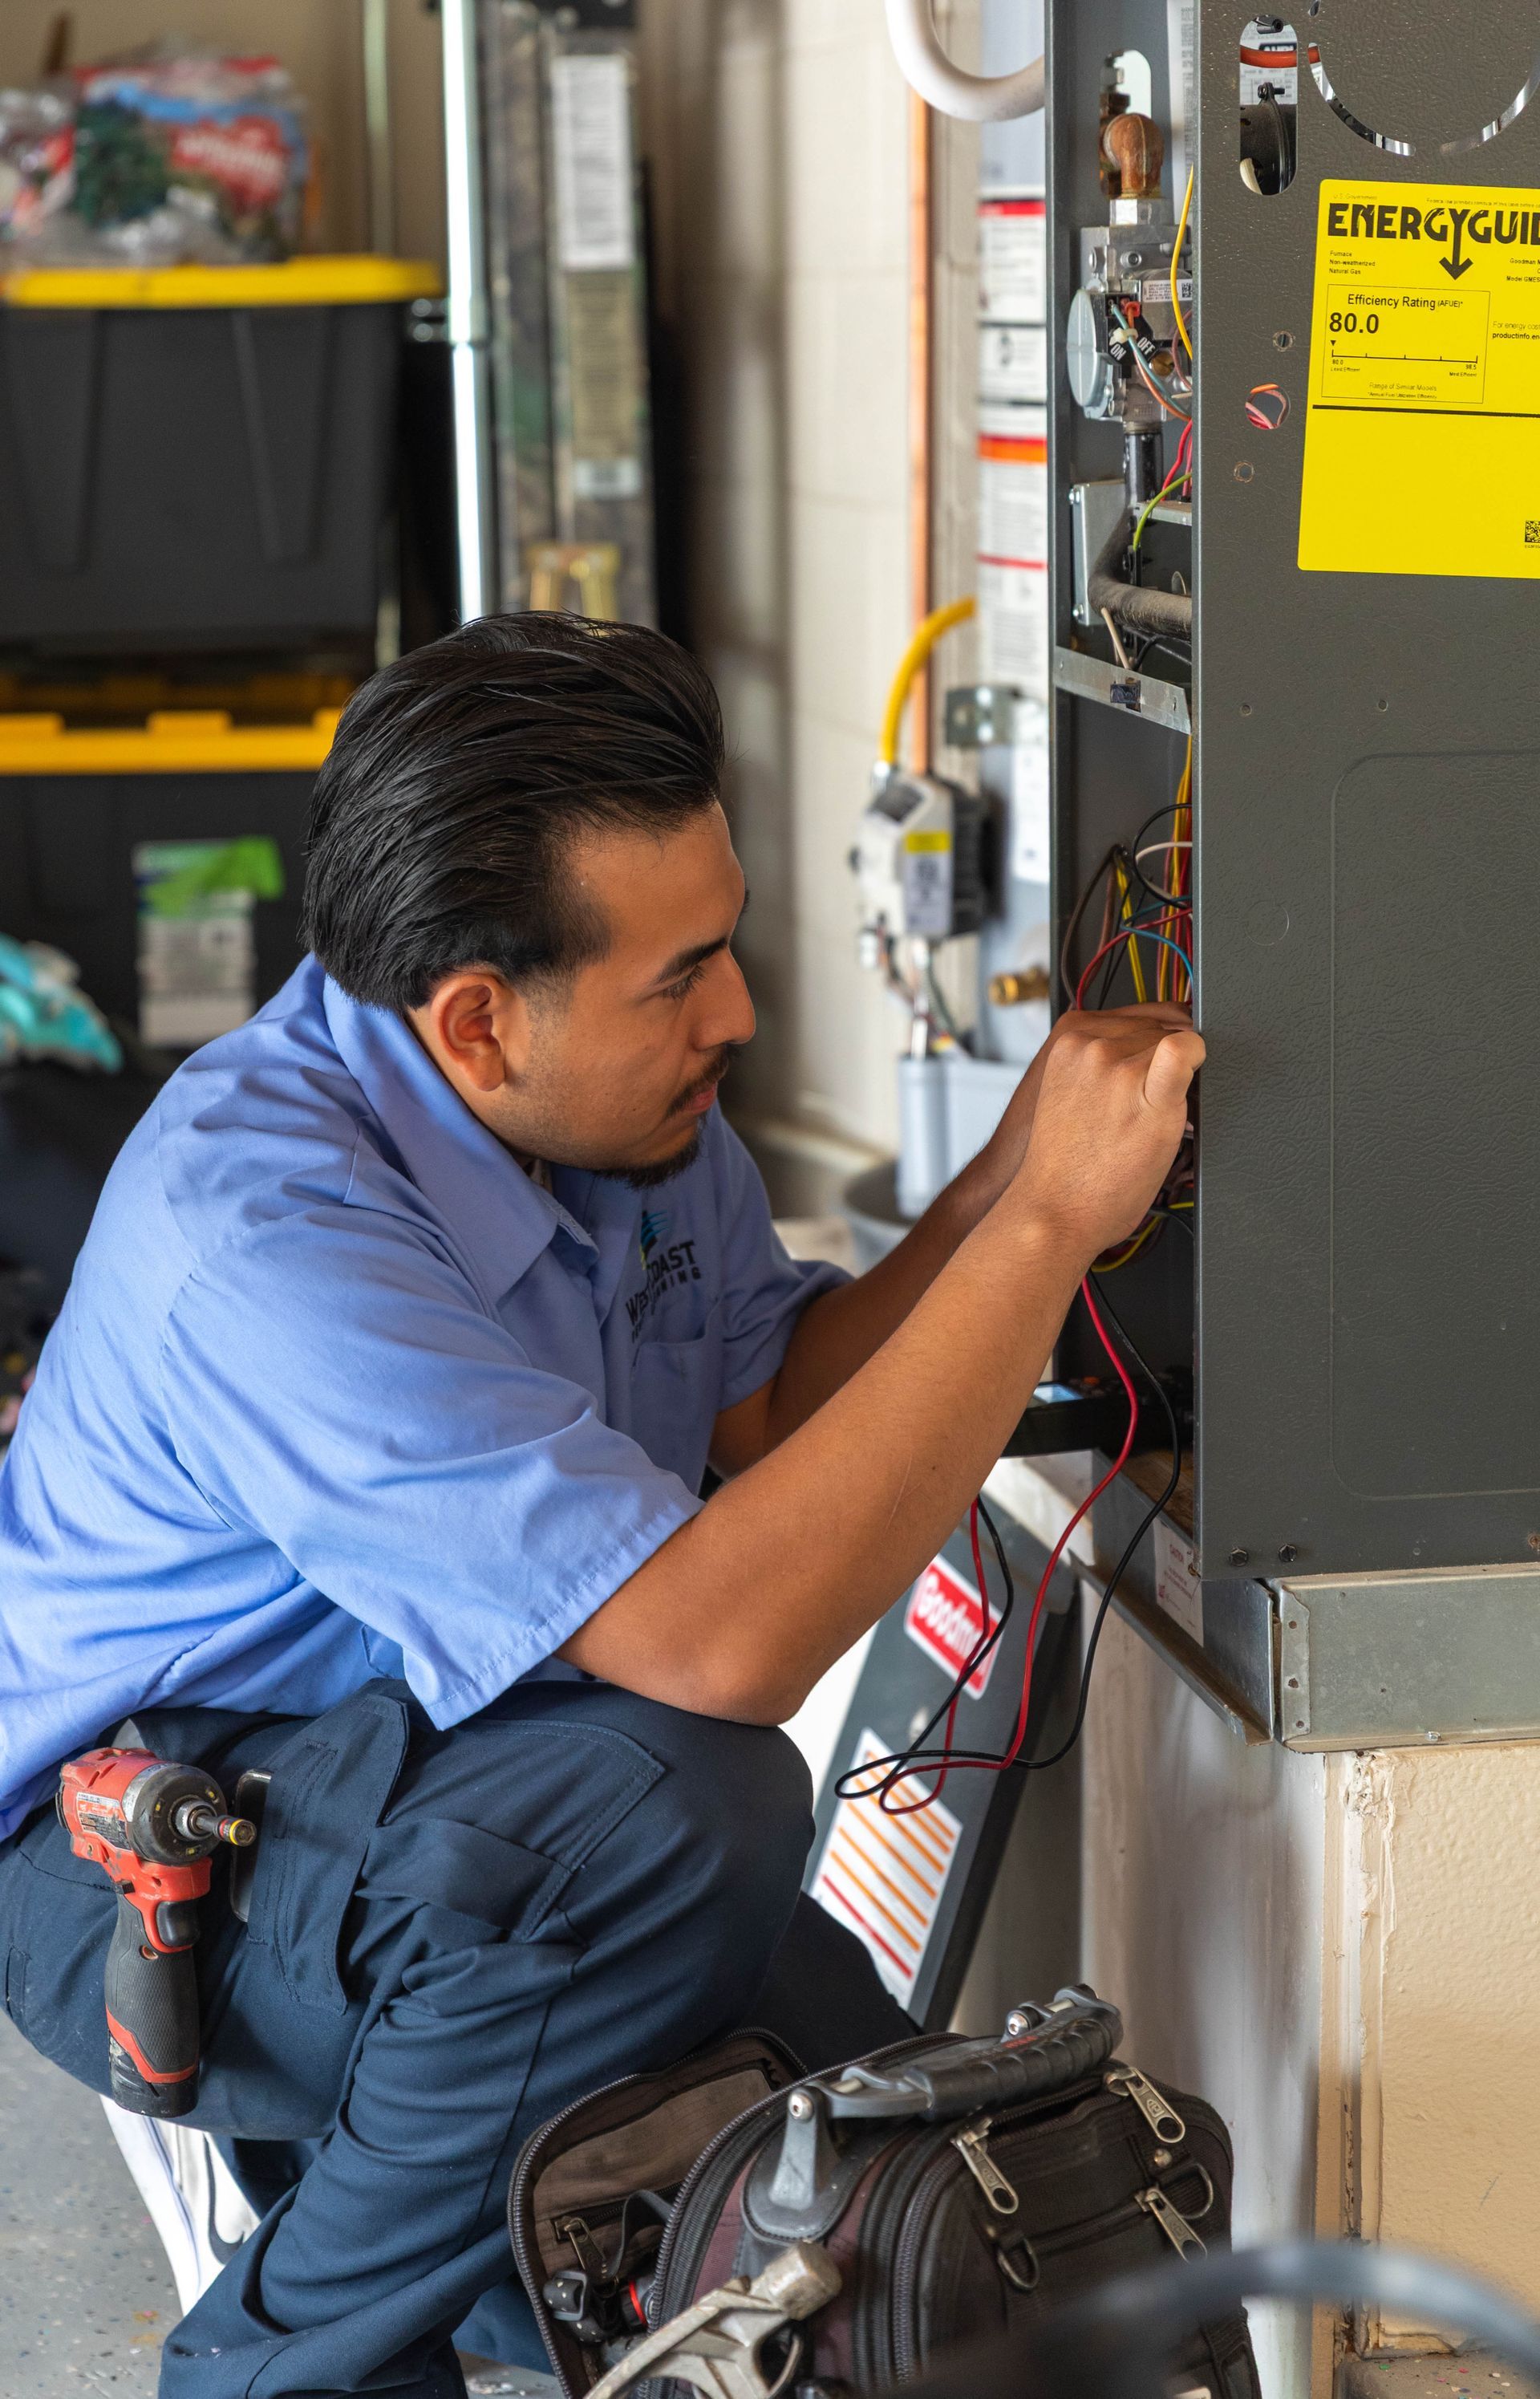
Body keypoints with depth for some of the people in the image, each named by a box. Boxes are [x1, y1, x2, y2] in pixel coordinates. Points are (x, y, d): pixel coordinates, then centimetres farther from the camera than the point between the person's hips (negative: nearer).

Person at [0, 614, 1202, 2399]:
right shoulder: (266, 1235, -33)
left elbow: (773, 1399, 7)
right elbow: (723, 1637, -38)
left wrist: (998, 1191, -10)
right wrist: (1049, 1226, -35)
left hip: (432, 1795, 8)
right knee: (692, 1802, -34)